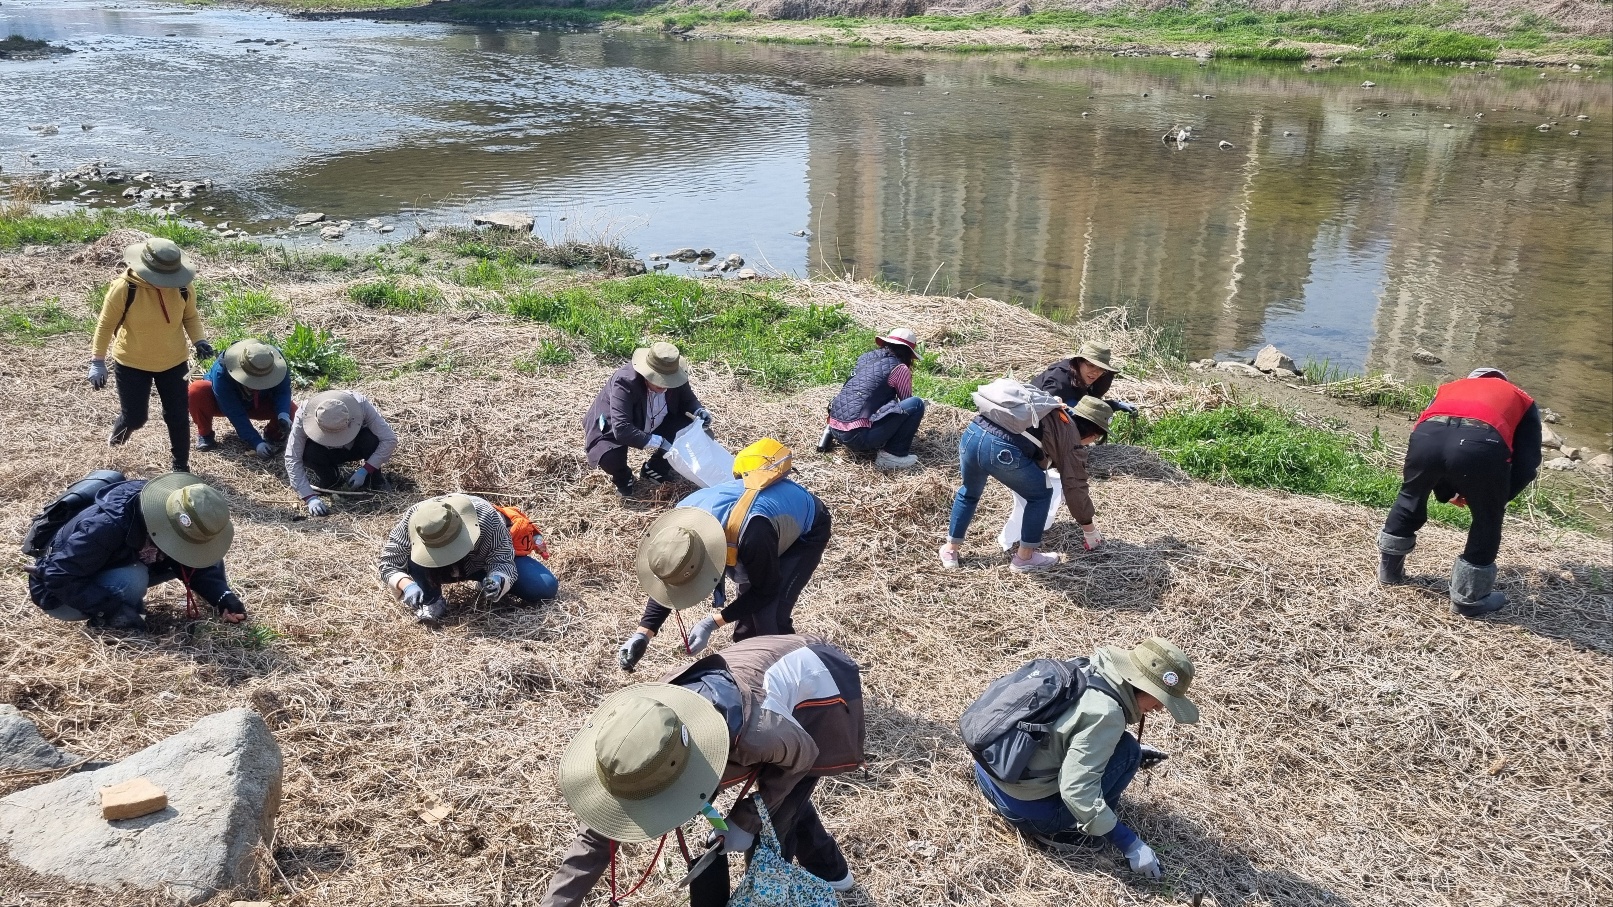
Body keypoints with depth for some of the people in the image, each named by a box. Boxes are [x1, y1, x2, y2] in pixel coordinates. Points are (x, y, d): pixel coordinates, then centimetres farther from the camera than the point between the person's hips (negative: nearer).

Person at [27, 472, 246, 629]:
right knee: (132, 579, -36)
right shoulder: (107, 527, -39)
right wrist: (112, 610, -36)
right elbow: (60, 577, -34)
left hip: (112, 571, 7)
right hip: (60, 592, -7)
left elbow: (196, 563, -7)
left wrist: (223, 597, -23)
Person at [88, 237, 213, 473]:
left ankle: (181, 466, 24)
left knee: (177, 416, 5)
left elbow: (190, 316, 5)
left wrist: (198, 340, -13)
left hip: (173, 362, 2)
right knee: (134, 417, 6)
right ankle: (116, 436, 44)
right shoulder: (124, 287, -23)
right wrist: (97, 362, -12)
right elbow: (106, 325, -12)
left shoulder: (182, 287, -14)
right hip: (132, 363, -2)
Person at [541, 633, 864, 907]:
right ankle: (830, 869, 51)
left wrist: (748, 820, -18)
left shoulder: (753, 733, -45)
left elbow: (803, 756, -20)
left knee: (769, 821, -6)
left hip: (821, 684, -6)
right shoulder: (652, 728, -26)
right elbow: (599, 831, -17)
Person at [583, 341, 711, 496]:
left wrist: (698, 411, -22)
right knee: (610, 458, -36)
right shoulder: (624, 382, -36)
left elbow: (688, 399, 1)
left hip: (650, 426, 6)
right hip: (612, 430, -5)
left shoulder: (674, 376, -20)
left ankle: (655, 468, 7)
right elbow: (622, 430, -41)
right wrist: (659, 442, -43)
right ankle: (622, 478, 3)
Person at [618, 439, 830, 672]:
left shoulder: (752, 536, -47)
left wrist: (713, 622, -29)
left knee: (770, 614, -13)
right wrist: (643, 633, -21)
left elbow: (766, 590, -26)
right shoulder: (681, 521, -26)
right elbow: (667, 582, -10)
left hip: (806, 530, -6)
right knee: (747, 600, 8)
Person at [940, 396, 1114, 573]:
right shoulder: (1072, 439, 16)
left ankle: (951, 551, 39)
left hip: (971, 433, 7)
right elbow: (1075, 488, 20)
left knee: (969, 493, 34)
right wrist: (1090, 529, 32)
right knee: (1040, 495, 19)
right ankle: (1024, 558, 25)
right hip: (1003, 450, -7)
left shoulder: (1053, 415, 36)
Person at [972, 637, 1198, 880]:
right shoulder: (1105, 713, -23)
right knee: (1127, 751, -6)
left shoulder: (1086, 672, 3)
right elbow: (1076, 790, -27)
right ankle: (1059, 829, 0)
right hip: (1025, 810, -8)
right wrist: (1128, 843, -20)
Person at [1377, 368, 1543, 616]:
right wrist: (1500, 497, 39)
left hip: (1426, 437, 3)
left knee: (1410, 500, 32)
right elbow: (1528, 463, 25)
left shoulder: (1449, 388, 44)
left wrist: (1446, 492, 46)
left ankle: (1389, 571, 48)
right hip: (1482, 445, -3)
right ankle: (1469, 599, 32)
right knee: (1488, 521, 23)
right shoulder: (1522, 400, 37)